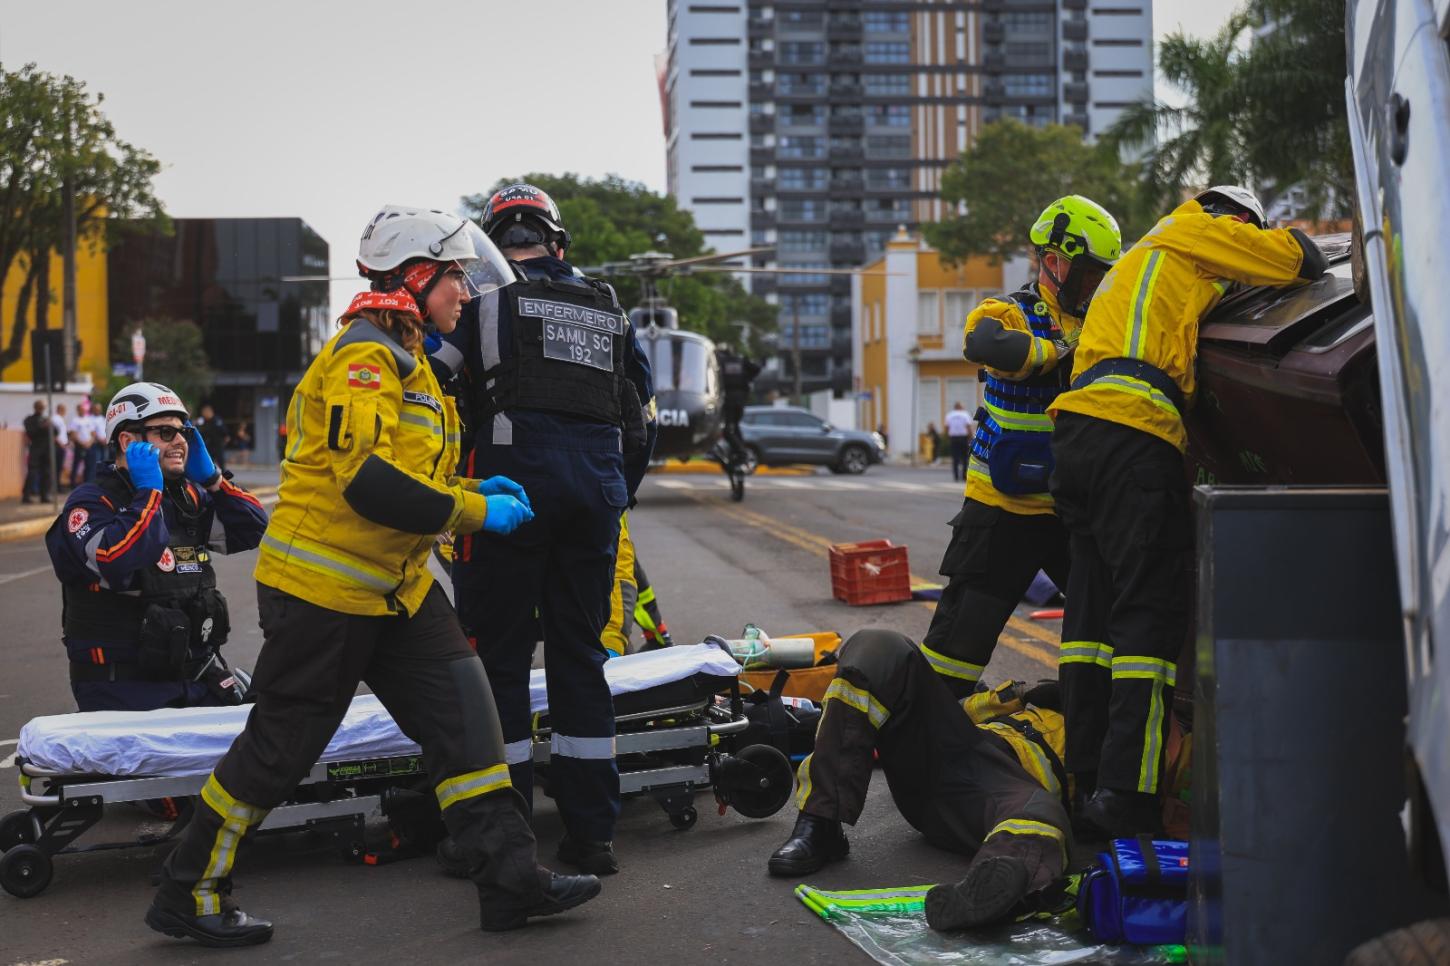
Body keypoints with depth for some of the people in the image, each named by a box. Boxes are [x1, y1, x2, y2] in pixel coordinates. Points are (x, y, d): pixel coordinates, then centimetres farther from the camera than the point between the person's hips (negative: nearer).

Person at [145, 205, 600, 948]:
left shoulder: (403, 360, 16)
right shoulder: (361, 358, -17)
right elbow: (369, 482, -28)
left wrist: (474, 491, 6)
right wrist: (475, 512, -21)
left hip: (394, 586, 10)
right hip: (323, 589, -10)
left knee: (462, 715, 3)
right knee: (279, 748, 1)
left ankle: (510, 881, 6)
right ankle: (189, 896, 16)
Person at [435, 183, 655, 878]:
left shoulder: (485, 298, 4)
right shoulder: (610, 310, 19)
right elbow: (641, 420, 21)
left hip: (512, 484, -5)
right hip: (597, 494, 5)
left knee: (496, 655, 1)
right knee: (580, 654, 11)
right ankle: (591, 833, 12)